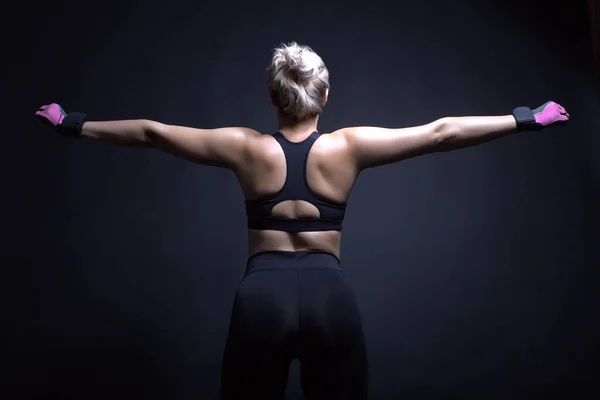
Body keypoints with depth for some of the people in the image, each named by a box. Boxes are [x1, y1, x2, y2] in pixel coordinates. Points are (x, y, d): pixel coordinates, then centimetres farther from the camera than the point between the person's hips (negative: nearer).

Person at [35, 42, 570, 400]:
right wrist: (527, 121, 12)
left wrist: (74, 125, 22)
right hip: (330, 295, 0)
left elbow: (150, 132, 8)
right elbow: (441, 133, 2)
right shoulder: (347, 147, 0)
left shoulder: (247, 148, 1)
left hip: (262, 295, 0)